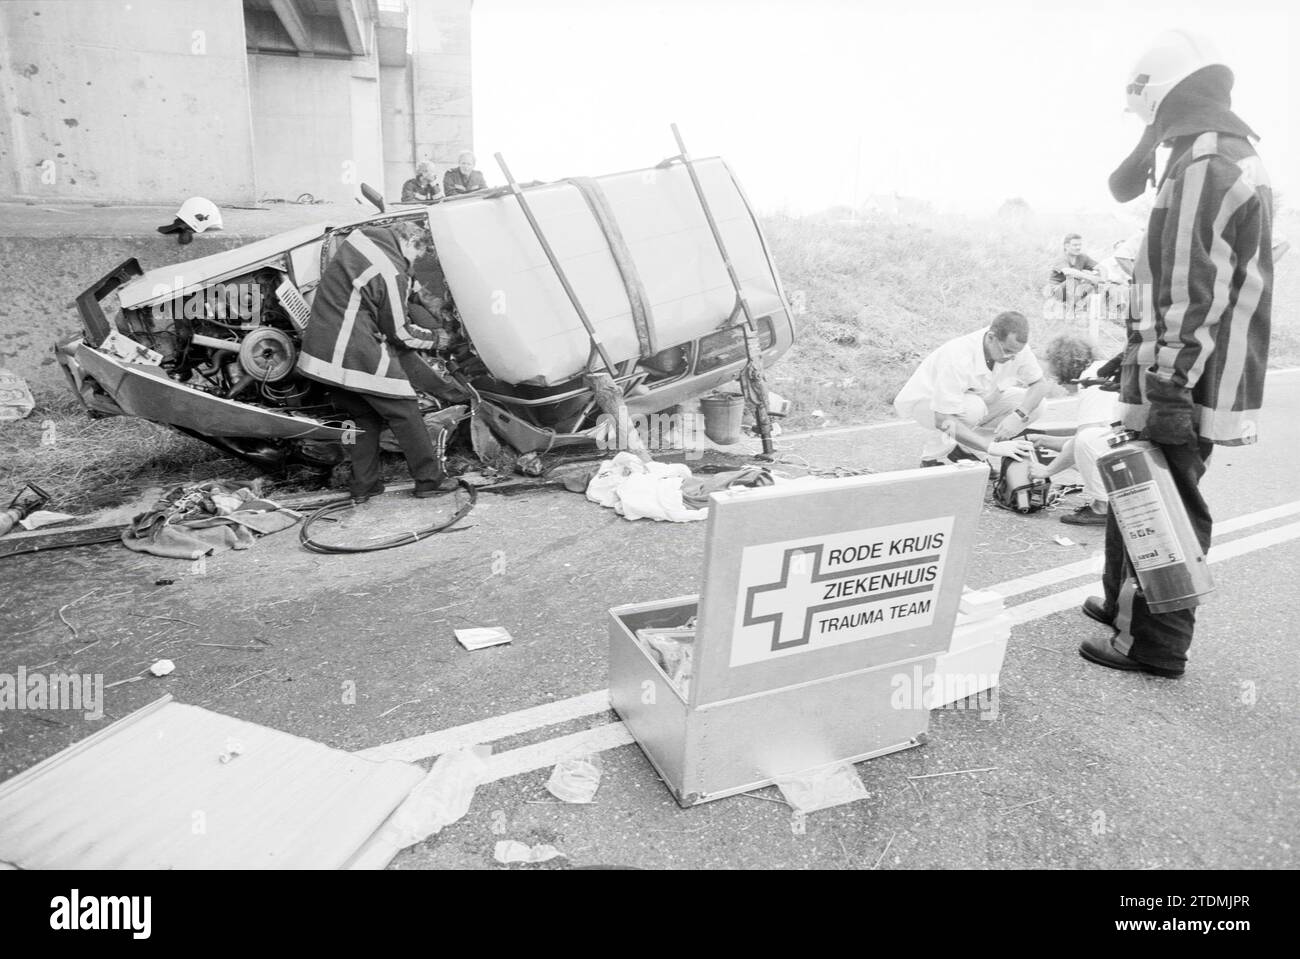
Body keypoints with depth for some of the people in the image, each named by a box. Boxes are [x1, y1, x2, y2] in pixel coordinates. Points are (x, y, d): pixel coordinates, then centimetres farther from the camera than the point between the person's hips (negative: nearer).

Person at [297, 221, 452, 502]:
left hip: (321, 349, 9)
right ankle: (429, 479, 10)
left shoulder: (359, 237, 8)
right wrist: (434, 340, 8)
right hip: (356, 354, -9)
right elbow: (398, 333, -8)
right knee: (404, 411, 3)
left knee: (364, 415, 19)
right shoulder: (391, 272, -17)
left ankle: (364, 485, 21)